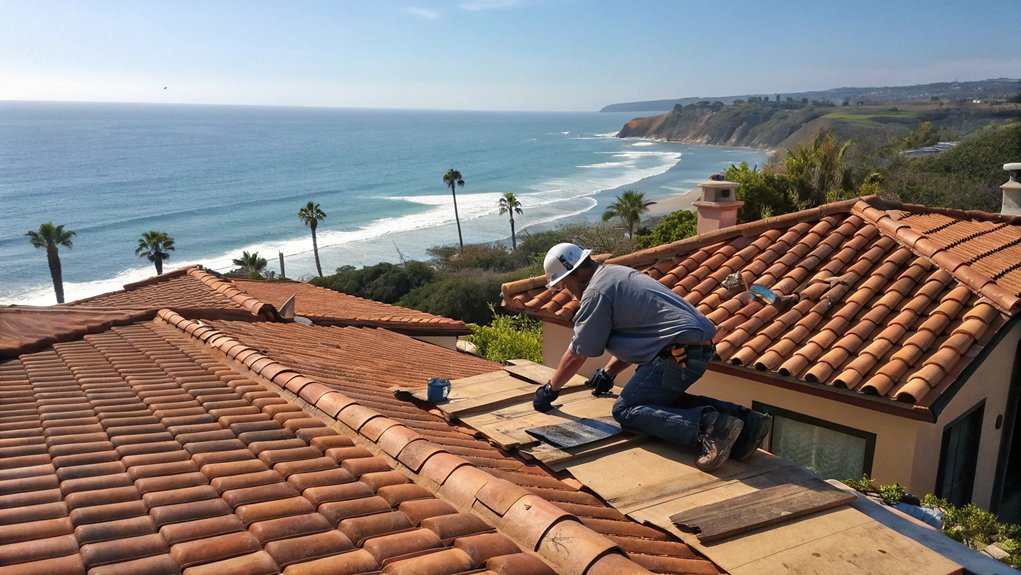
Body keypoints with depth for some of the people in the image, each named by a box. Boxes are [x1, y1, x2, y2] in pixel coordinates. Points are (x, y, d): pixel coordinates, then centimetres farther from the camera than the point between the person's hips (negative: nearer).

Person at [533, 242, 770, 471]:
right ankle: (739, 417, 7)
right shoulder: (616, 274, 23)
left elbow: (576, 355, -1)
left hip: (680, 353, -10)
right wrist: (608, 372, 32)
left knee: (625, 410, -5)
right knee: (662, 398, 23)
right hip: (700, 346, 10)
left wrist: (550, 390, 13)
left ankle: (707, 426, -24)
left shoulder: (596, 293, -7)